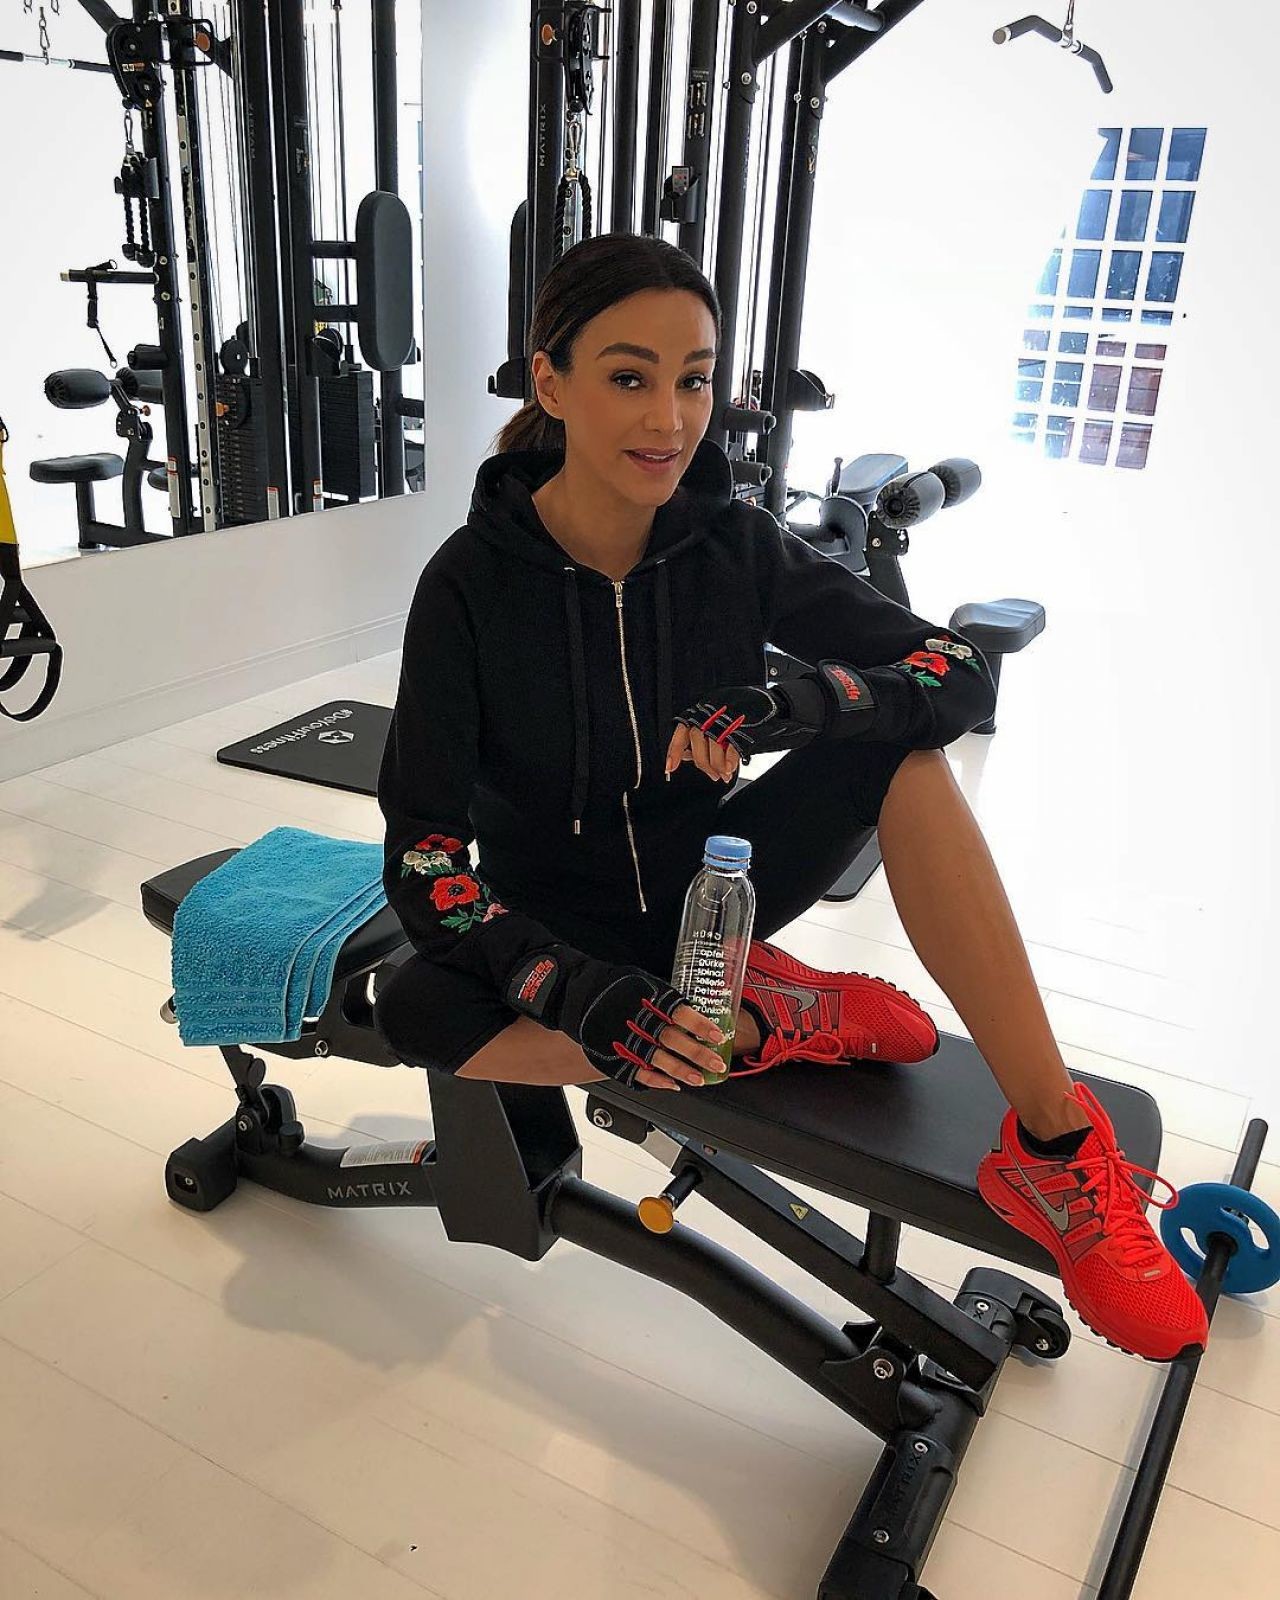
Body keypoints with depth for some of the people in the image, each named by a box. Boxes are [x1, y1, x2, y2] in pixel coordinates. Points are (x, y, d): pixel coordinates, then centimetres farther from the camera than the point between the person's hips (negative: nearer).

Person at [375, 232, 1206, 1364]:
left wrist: (797, 704, -34)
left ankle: (1055, 1151, -22)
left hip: (707, 885, 2)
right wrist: (585, 993, -37)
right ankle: (773, 1021, -17)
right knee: (417, 1014, -34)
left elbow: (963, 674, -13)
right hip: (561, 930, -2)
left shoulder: (736, 544, -10)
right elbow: (424, 854, -21)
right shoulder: (472, 584, -18)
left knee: (899, 740, -22)